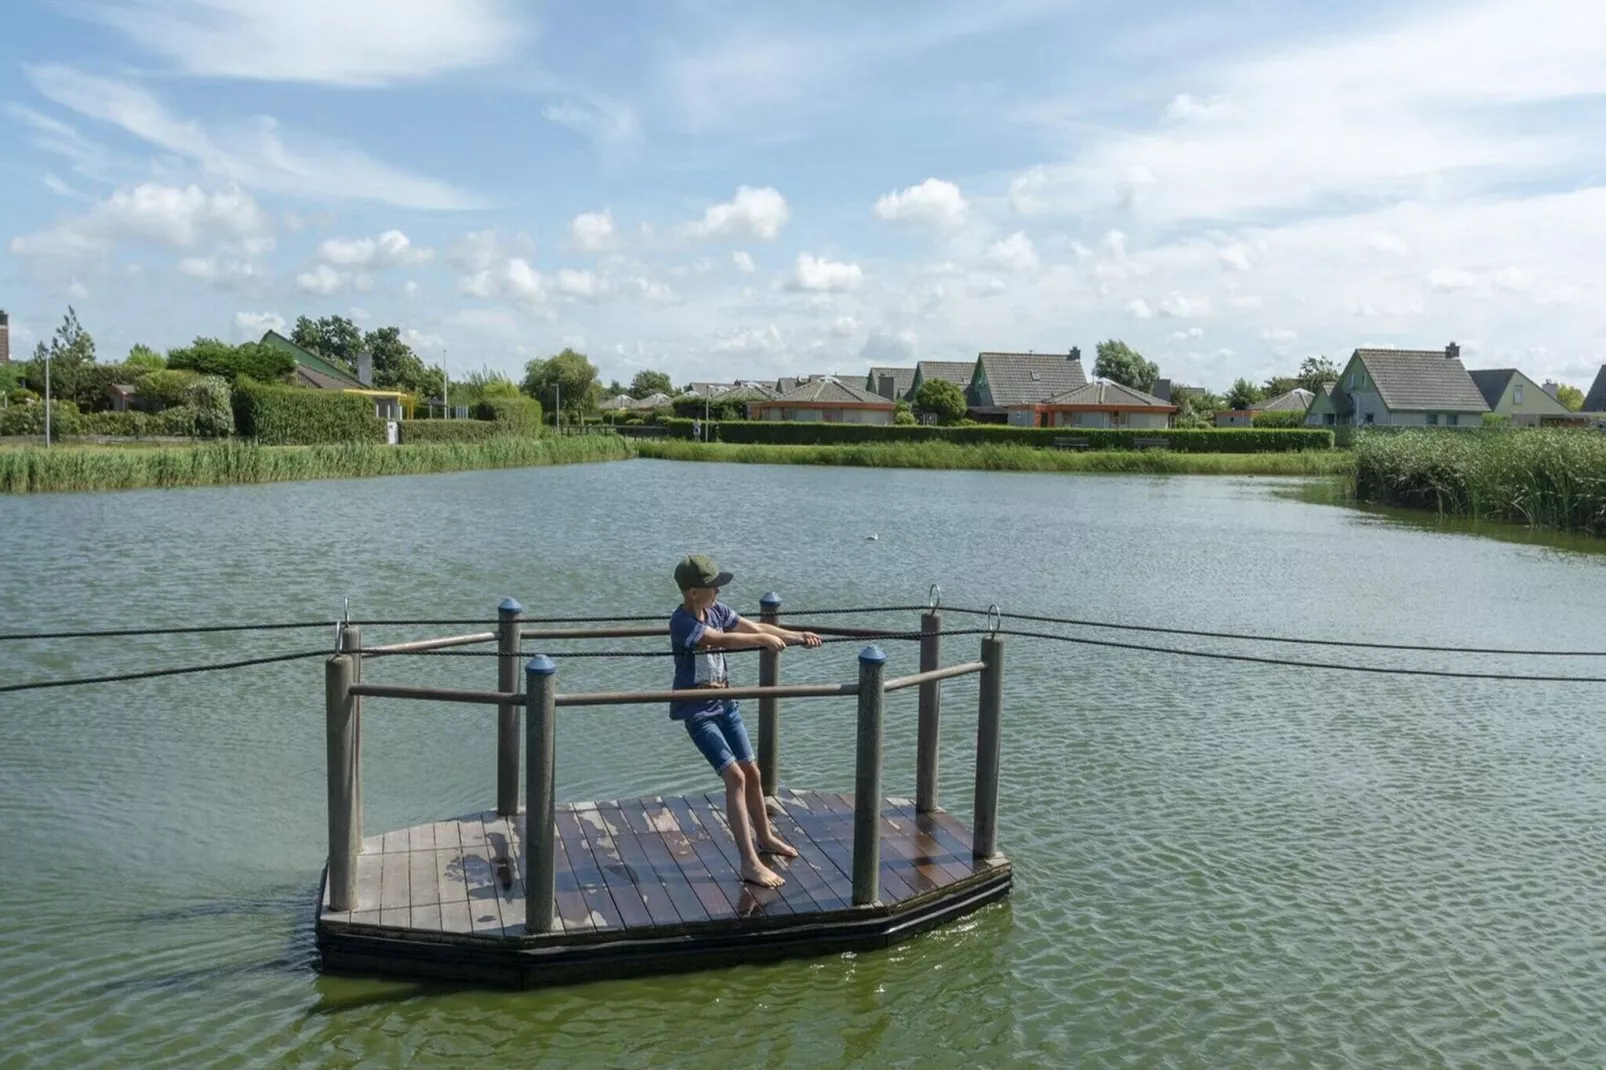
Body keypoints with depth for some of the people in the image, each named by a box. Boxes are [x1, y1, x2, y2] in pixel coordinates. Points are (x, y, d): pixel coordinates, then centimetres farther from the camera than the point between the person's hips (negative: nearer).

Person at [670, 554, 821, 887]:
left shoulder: (716, 610, 1)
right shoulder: (682, 621, -22)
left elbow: (754, 627, 5)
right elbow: (722, 640, -34)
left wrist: (798, 637, -2)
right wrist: (764, 639, -29)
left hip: (724, 704, 8)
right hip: (698, 711, -8)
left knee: (752, 773, 16)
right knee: (735, 778, -16)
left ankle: (765, 837, 38)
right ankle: (750, 863, -13)